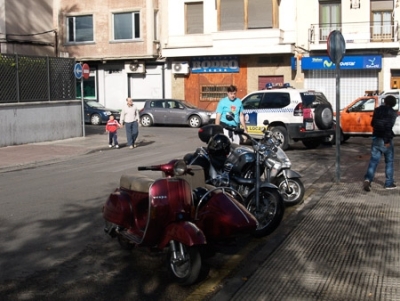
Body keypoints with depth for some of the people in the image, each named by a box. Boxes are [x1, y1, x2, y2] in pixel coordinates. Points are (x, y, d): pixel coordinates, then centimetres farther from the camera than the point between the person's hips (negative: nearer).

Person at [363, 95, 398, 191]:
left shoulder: (377, 110, 7)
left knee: (373, 161, 2)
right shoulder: (392, 113, -8)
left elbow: (372, 123, 16)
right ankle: (389, 183, 13)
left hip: (376, 139, 4)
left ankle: (367, 179, -18)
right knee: (389, 162, 10)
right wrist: (388, 140, -20)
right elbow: (389, 126, -20)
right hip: (385, 140, -4)